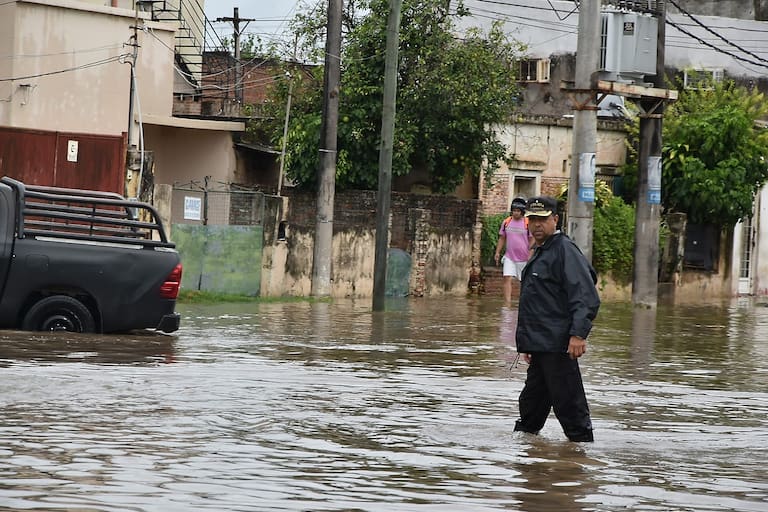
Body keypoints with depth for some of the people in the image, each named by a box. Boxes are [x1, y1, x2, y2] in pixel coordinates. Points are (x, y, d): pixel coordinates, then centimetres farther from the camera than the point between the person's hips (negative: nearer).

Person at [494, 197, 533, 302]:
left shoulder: (528, 223, -6)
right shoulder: (506, 222, 4)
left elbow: (532, 240, -5)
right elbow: (502, 238, 12)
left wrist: (530, 255, -11)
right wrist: (497, 252, 5)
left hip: (524, 258, -2)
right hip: (509, 257, 2)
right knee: (507, 278, -12)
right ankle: (508, 302, -14)